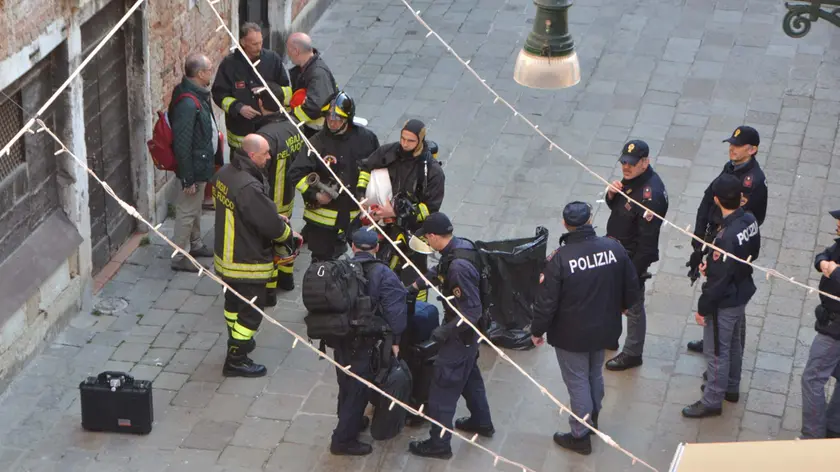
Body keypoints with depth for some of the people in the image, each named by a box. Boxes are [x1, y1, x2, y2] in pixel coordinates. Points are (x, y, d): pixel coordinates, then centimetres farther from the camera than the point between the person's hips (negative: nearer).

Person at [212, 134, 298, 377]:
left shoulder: (225, 174, -2)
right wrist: (289, 233, -5)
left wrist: (275, 218, 7)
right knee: (250, 311, 6)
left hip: (226, 255, 9)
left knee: (233, 302, 26)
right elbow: (271, 225, -26)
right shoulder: (249, 188, -32)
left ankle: (237, 341, 46)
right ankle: (236, 360, 16)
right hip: (248, 263, -9)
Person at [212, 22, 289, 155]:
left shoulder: (272, 59, -1)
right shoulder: (229, 63, -6)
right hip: (240, 130, -1)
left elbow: (286, 90, 6)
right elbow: (219, 94, -2)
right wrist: (239, 107, -17)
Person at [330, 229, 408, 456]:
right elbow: (395, 310, -22)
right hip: (364, 344, -6)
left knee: (347, 384, 23)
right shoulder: (383, 275, -15)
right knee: (359, 388, 6)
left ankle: (351, 421, 44)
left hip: (339, 338, 6)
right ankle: (343, 439, 10)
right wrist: (394, 340, -11)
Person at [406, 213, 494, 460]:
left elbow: (473, 311, -30)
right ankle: (481, 422, 46)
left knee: (443, 387, 1)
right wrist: (417, 284, 19)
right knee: (469, 375, 28)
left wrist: (444, 332, -24)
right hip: (467, 332, 10)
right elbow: (439, 270, 19)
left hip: (460, 335, -10)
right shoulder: (459, 246, -5)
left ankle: (439, 443, 11)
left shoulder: (458, 266, -34)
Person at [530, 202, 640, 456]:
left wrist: (537, 331, -4)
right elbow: (632, 287, -1)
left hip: (571, 334, -5)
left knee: (577, 381, 12)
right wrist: (620, 306, 20)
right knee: (595, 374, 26)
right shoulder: (614, 248, -14)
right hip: (604, 328, 5)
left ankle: (581, 436, 24)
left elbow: (546, 301, -20)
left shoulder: (560, 259, -26)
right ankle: (593, 418, 47)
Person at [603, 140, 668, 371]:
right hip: (615, 250, 9)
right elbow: (616, 207, 13)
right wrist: (611, 194, -12)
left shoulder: (650, 194, -32)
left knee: (633, 307, 9)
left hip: (634, 257, -9)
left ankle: (632, 354, 26)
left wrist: (634, 272, -23)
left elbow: (647, 240, -28)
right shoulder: (631, 178, -3)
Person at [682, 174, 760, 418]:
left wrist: (703, 308, -14)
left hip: (725, 301, -9)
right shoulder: (750, 221, -9)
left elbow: (719, 279, -27)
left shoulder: (727, 237, -34)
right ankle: (730, 387, 44)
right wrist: (712, 264, 4)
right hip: (743, 293, 9)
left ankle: (712, 401, 23)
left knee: (716, 351, 8)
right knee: (733, 343, 26)